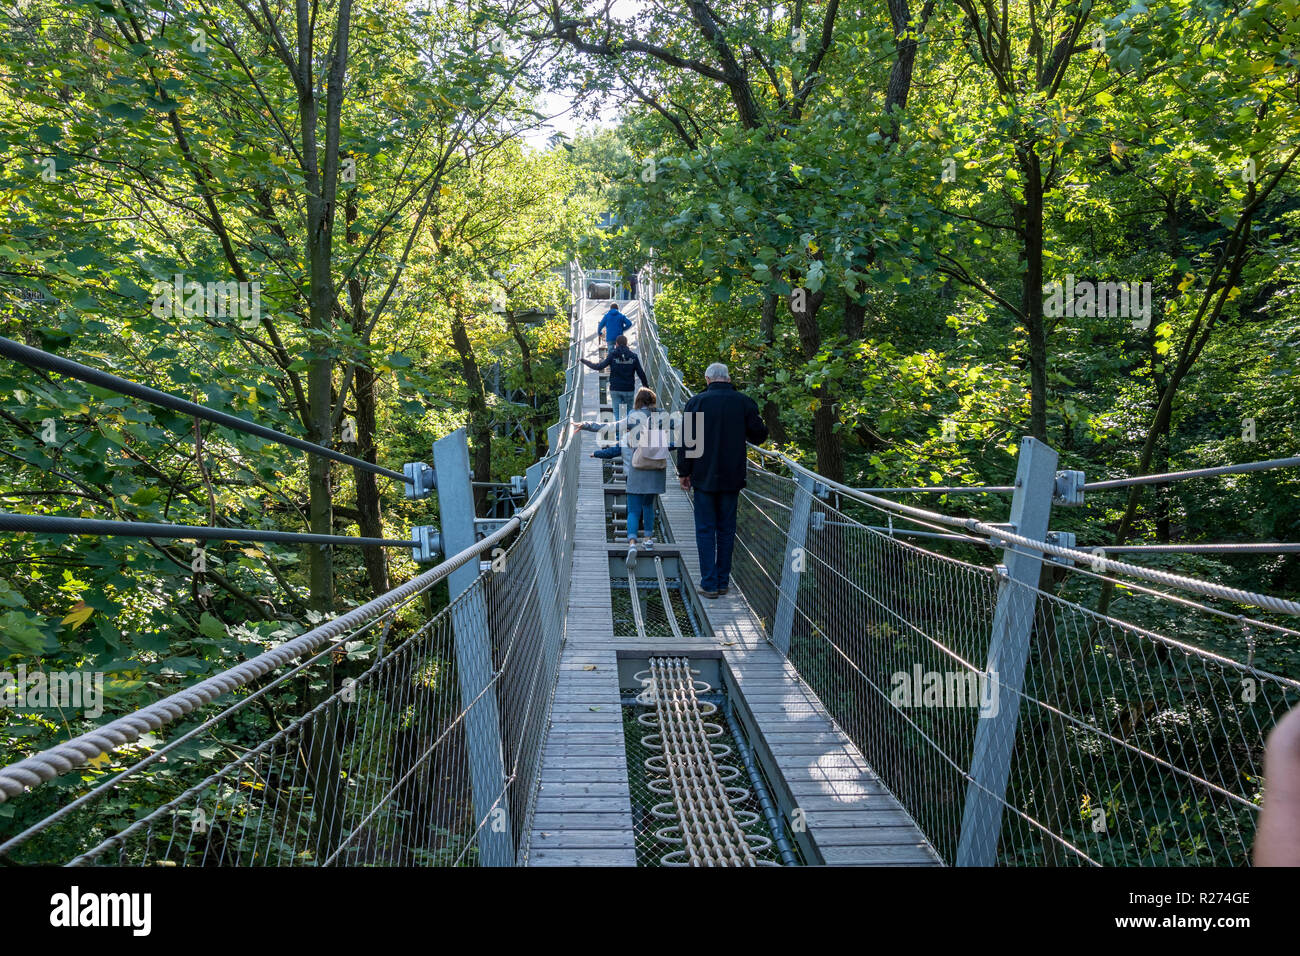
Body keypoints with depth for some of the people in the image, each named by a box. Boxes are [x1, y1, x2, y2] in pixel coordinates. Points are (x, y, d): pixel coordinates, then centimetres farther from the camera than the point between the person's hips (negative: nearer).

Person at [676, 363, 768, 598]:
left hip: (704, 478, -2)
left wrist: (684, 472, 5)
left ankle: (709, 583, 1)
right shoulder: (743, 402, -2)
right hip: (732, 478, 2)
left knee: (705, 530, 4)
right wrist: (759, 421, 26)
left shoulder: (696, 402, -5)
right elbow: (759, 436, 4)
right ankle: (723, 582, 15)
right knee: (726, 530, 11)